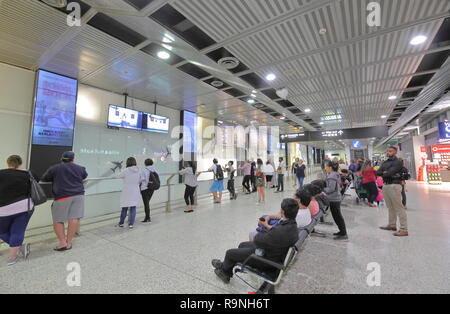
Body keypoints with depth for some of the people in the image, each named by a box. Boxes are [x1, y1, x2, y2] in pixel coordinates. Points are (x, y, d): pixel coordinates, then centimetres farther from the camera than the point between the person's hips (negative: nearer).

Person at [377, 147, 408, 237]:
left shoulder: (398, 162, -6)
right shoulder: (385, 162, 17)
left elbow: (390, 173, -17)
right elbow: (378, 172, 6)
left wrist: (383, 173, 1)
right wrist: (385, 173, -11)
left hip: (394, 185, -7)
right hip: (385, 185, 7)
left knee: (399, 207, -6)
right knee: (390, 207, 14)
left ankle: (404, 230, -3)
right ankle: (392, 225, 24)